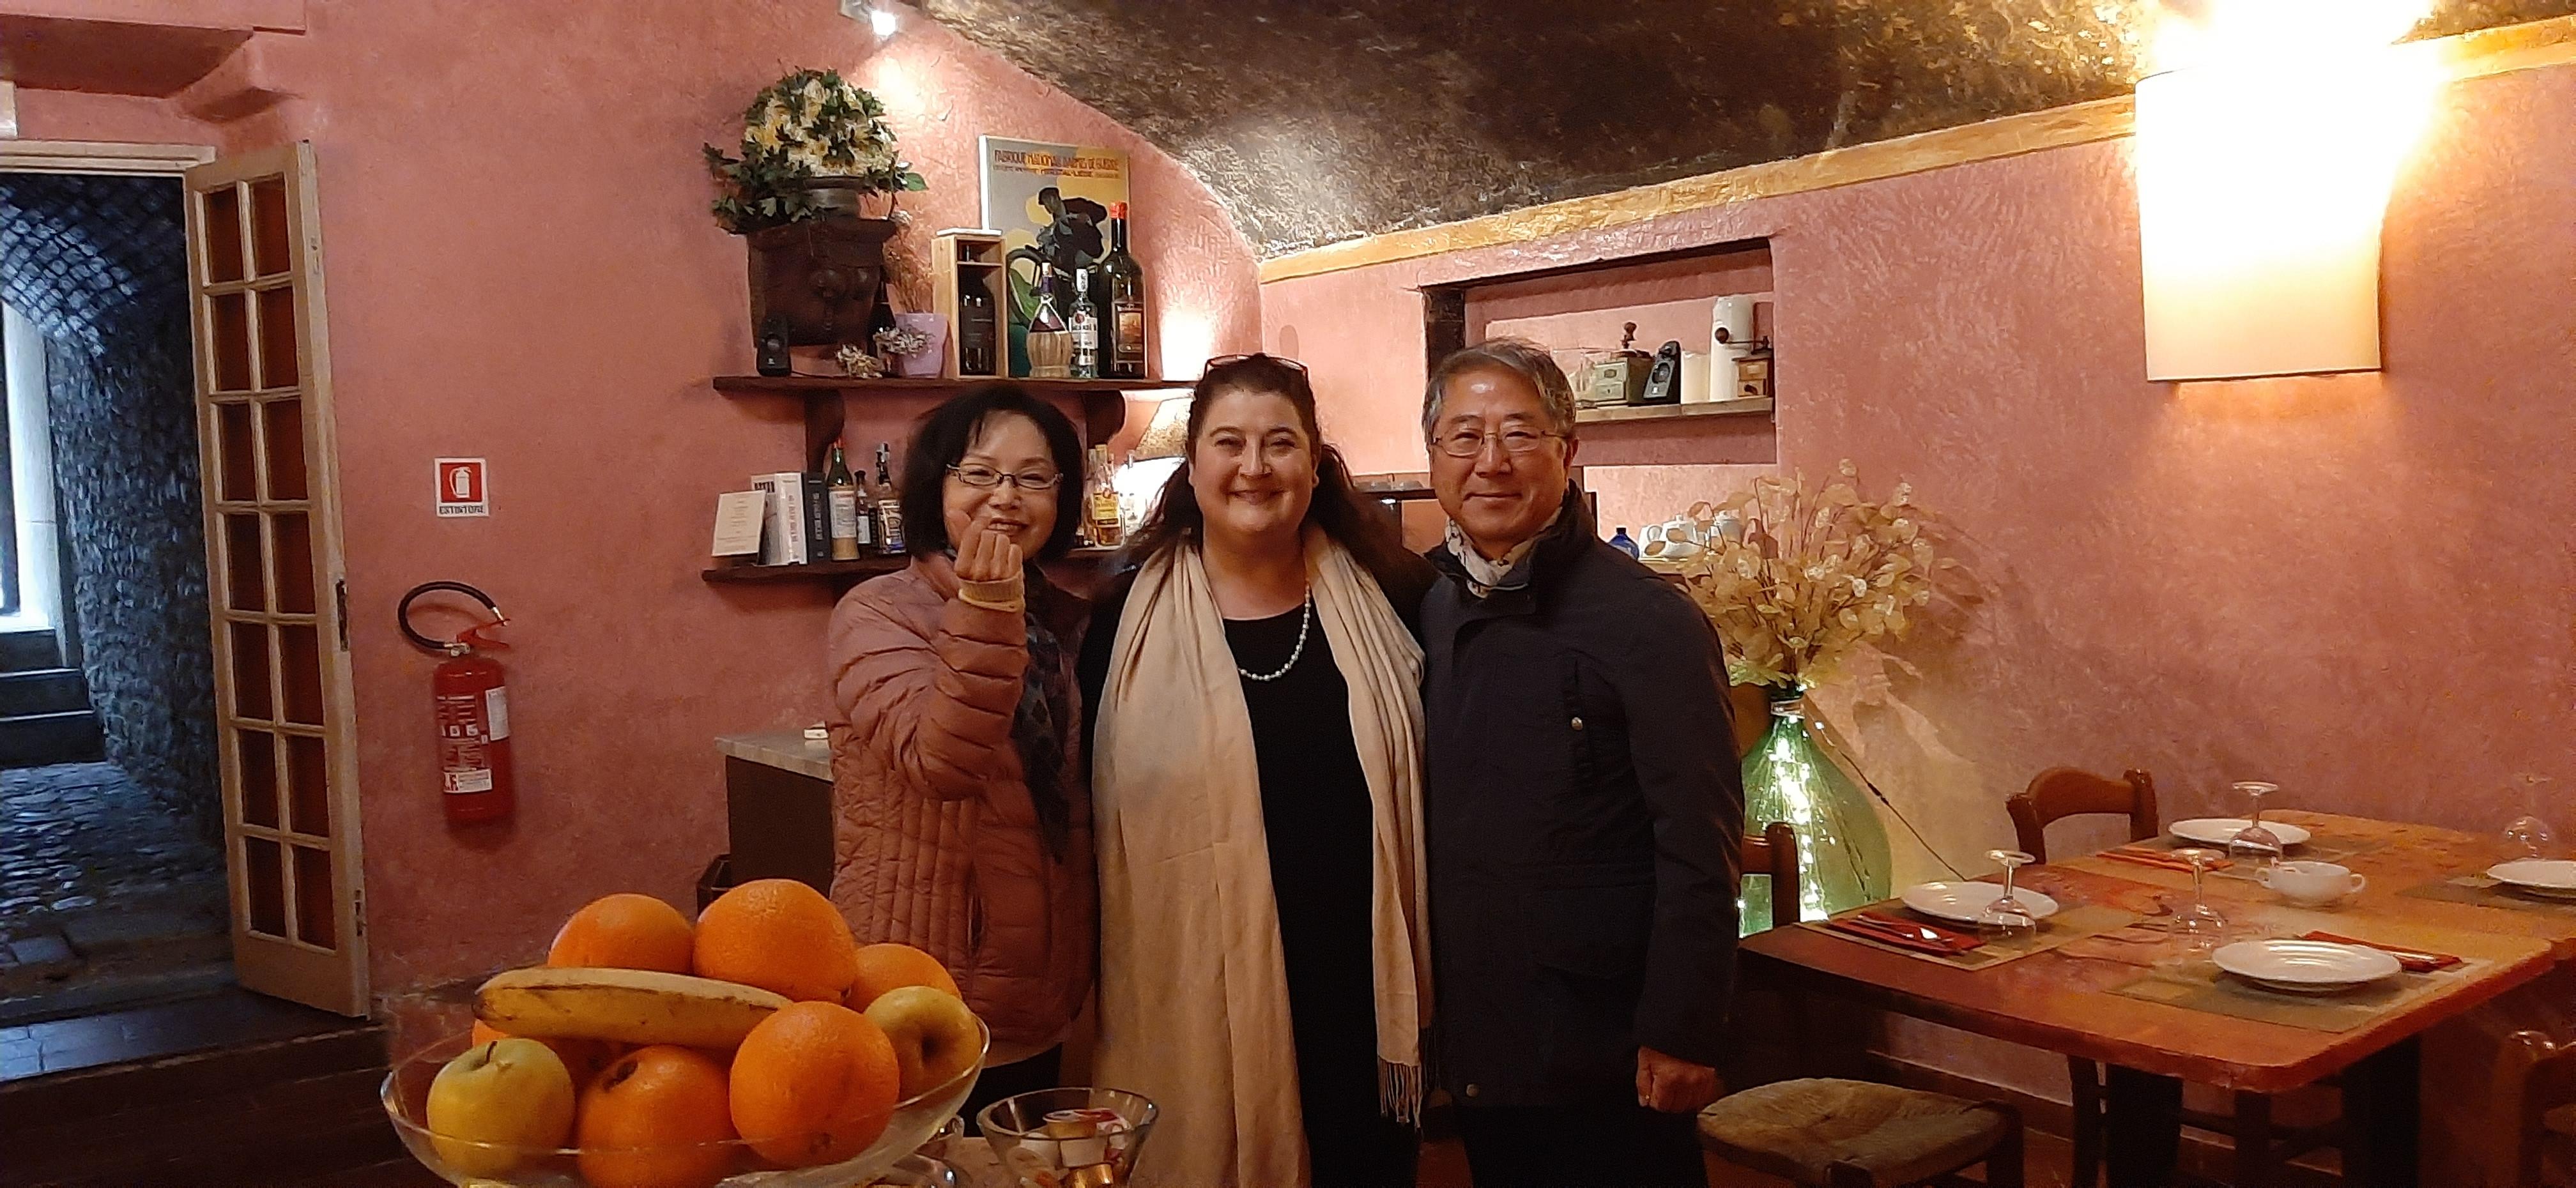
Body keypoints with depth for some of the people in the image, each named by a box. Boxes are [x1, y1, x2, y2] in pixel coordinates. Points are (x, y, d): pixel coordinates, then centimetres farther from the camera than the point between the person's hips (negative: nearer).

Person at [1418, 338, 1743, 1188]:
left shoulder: (1649, 623, -15)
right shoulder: (1423, 613, 3)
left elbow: (1699, 853, -15)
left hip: (1605, 1055, -5)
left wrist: (1680, 1036, -16)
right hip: (1475, 1046, 6)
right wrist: (1422, 1007, 7)